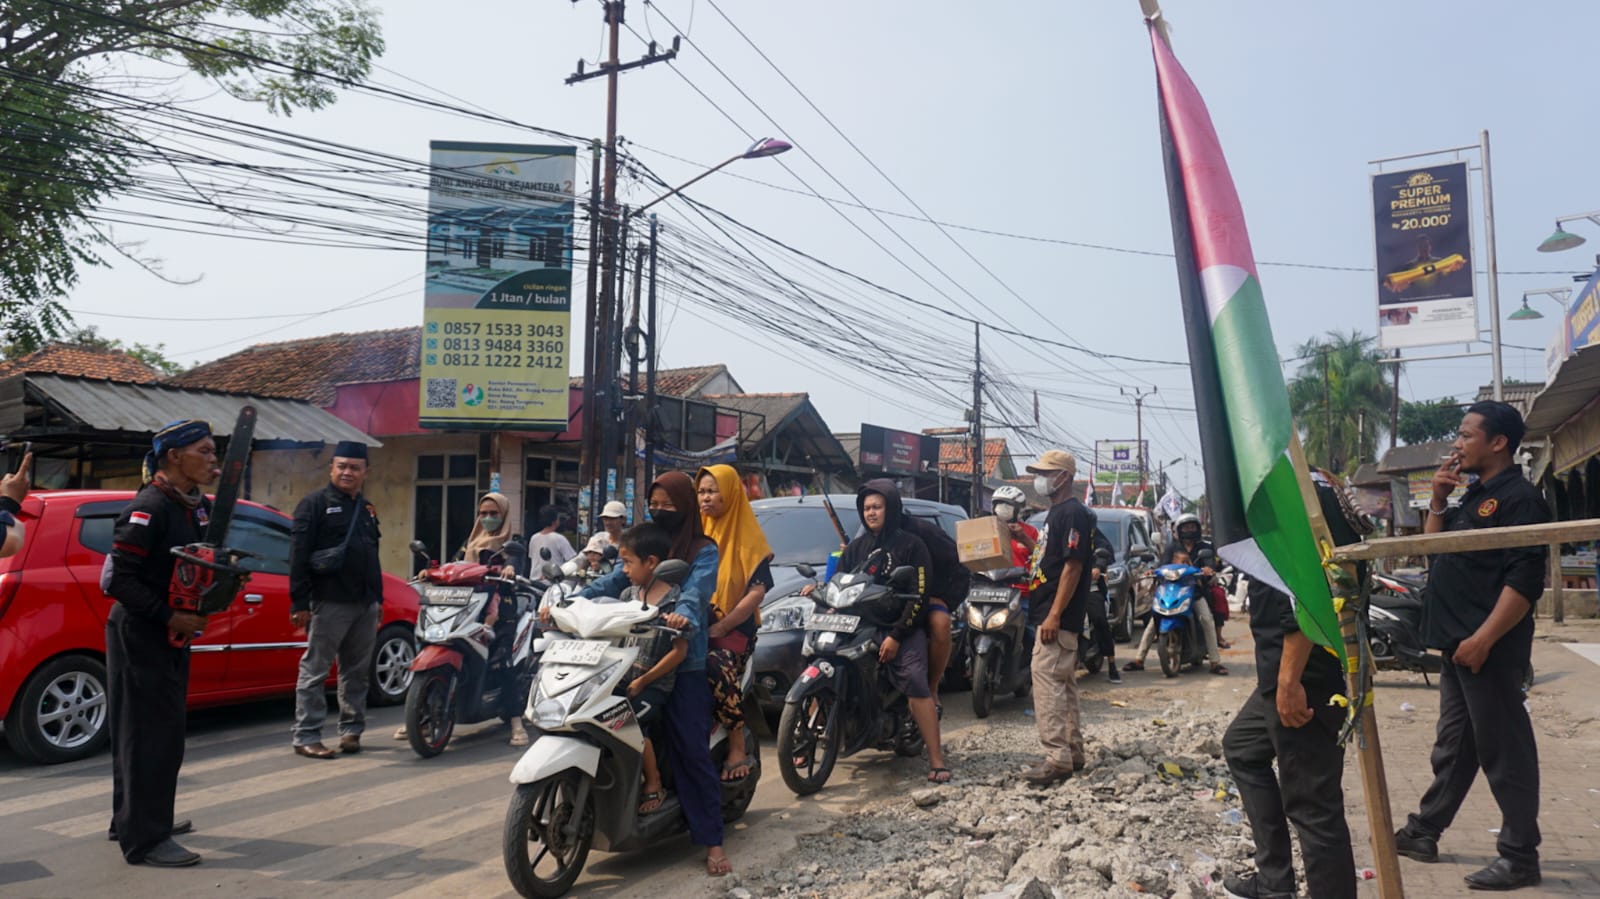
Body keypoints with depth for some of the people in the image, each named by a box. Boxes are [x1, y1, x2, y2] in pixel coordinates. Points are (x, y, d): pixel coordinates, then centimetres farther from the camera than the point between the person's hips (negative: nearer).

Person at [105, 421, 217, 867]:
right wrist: (170, 617, -23)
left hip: (172, 633, 9)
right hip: (139, 634, -9)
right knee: (151, 732, -6)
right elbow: (121, 579, -22)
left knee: (163, 727, 17)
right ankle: (144, 839, 1)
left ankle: (132, 818, 31)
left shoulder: (199, 506, 8)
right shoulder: (148, 508, -20)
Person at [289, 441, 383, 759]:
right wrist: (299, 602, -16)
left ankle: (351, 730, 21)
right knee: (314, 670, -2)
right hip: (329, 602, -7)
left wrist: (378, 598, 19)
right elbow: (298, 554, -10)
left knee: (357, 672, 12)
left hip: (365, 604, 7)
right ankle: (305, 736, 1)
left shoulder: (367, 509, 19)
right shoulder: (316, 504, -3)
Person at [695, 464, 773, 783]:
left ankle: (737, 748, -20)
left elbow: (757, 590, -8)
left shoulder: (747, 535, 0)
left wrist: (720, 627, -16)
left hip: (734, 629, -5)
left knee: (717, 670, -35)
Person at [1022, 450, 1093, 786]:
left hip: (1058, 618, -11)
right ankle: (1072, 752, 21)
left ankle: (1057, 758, -11)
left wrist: (1054, 614, -24)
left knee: (1047, 683, -12)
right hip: (1049, 615, 11)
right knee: (1063, 685, 14)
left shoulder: (1073, 513, -13)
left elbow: (1073, 566, -20)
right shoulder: (1056, 512, 17)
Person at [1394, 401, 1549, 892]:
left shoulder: (1519, 497, -13)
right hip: (1458, 644, 10)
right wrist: (1439, 500, 8)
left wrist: (1483, 639, -24)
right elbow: (1434, 551, 21)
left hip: (1489, 647, -10)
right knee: (1453, 745, 17)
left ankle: (1520, 857, 10)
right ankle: (1423, 832, 26)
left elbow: (1525, 580, -20)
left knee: (1503, 750, 0)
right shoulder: (1475, 496, 16)